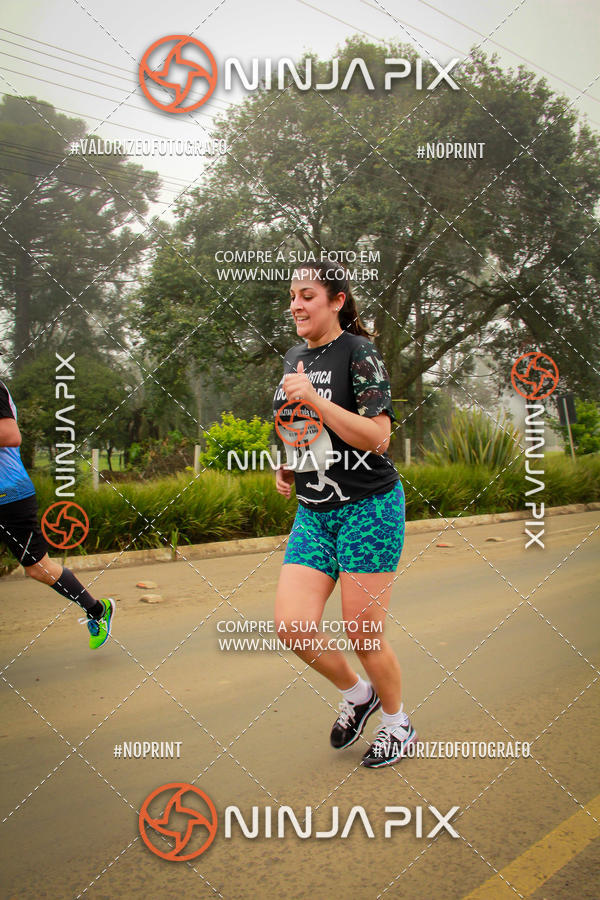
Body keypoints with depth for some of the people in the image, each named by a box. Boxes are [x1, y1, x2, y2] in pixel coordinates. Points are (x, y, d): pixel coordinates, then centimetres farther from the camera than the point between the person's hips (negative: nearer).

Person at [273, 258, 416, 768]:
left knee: (361, 633, 1)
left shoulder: (358, 352, -10)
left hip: (368, 507, -6)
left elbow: (377, 436, -18)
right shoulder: (294, 357, 12)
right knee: (292, 626, -5)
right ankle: (356, 694, 23)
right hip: (314, 512, 6)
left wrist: (313, 398, -22)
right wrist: (288, 467, 9)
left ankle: (397, 723, 29)